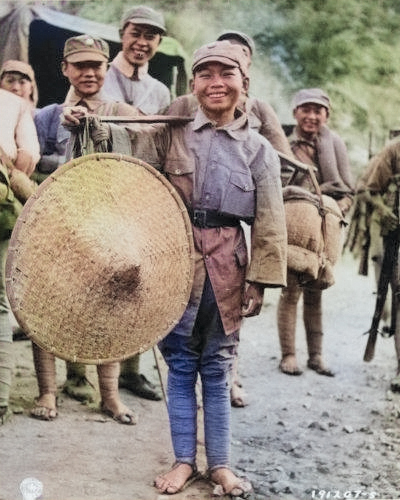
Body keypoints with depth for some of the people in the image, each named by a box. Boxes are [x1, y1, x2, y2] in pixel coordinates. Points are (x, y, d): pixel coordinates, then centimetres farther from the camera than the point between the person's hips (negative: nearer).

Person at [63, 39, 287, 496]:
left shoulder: (258, 150, 3)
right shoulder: (171, 133, 4)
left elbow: (270, 223, 2)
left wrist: (259, 280, -3)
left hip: (227, 263, 0)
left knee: (217, 366, 9)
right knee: (180, 362, 7)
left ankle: (219, 463, 20)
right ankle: (184, 460, 19)